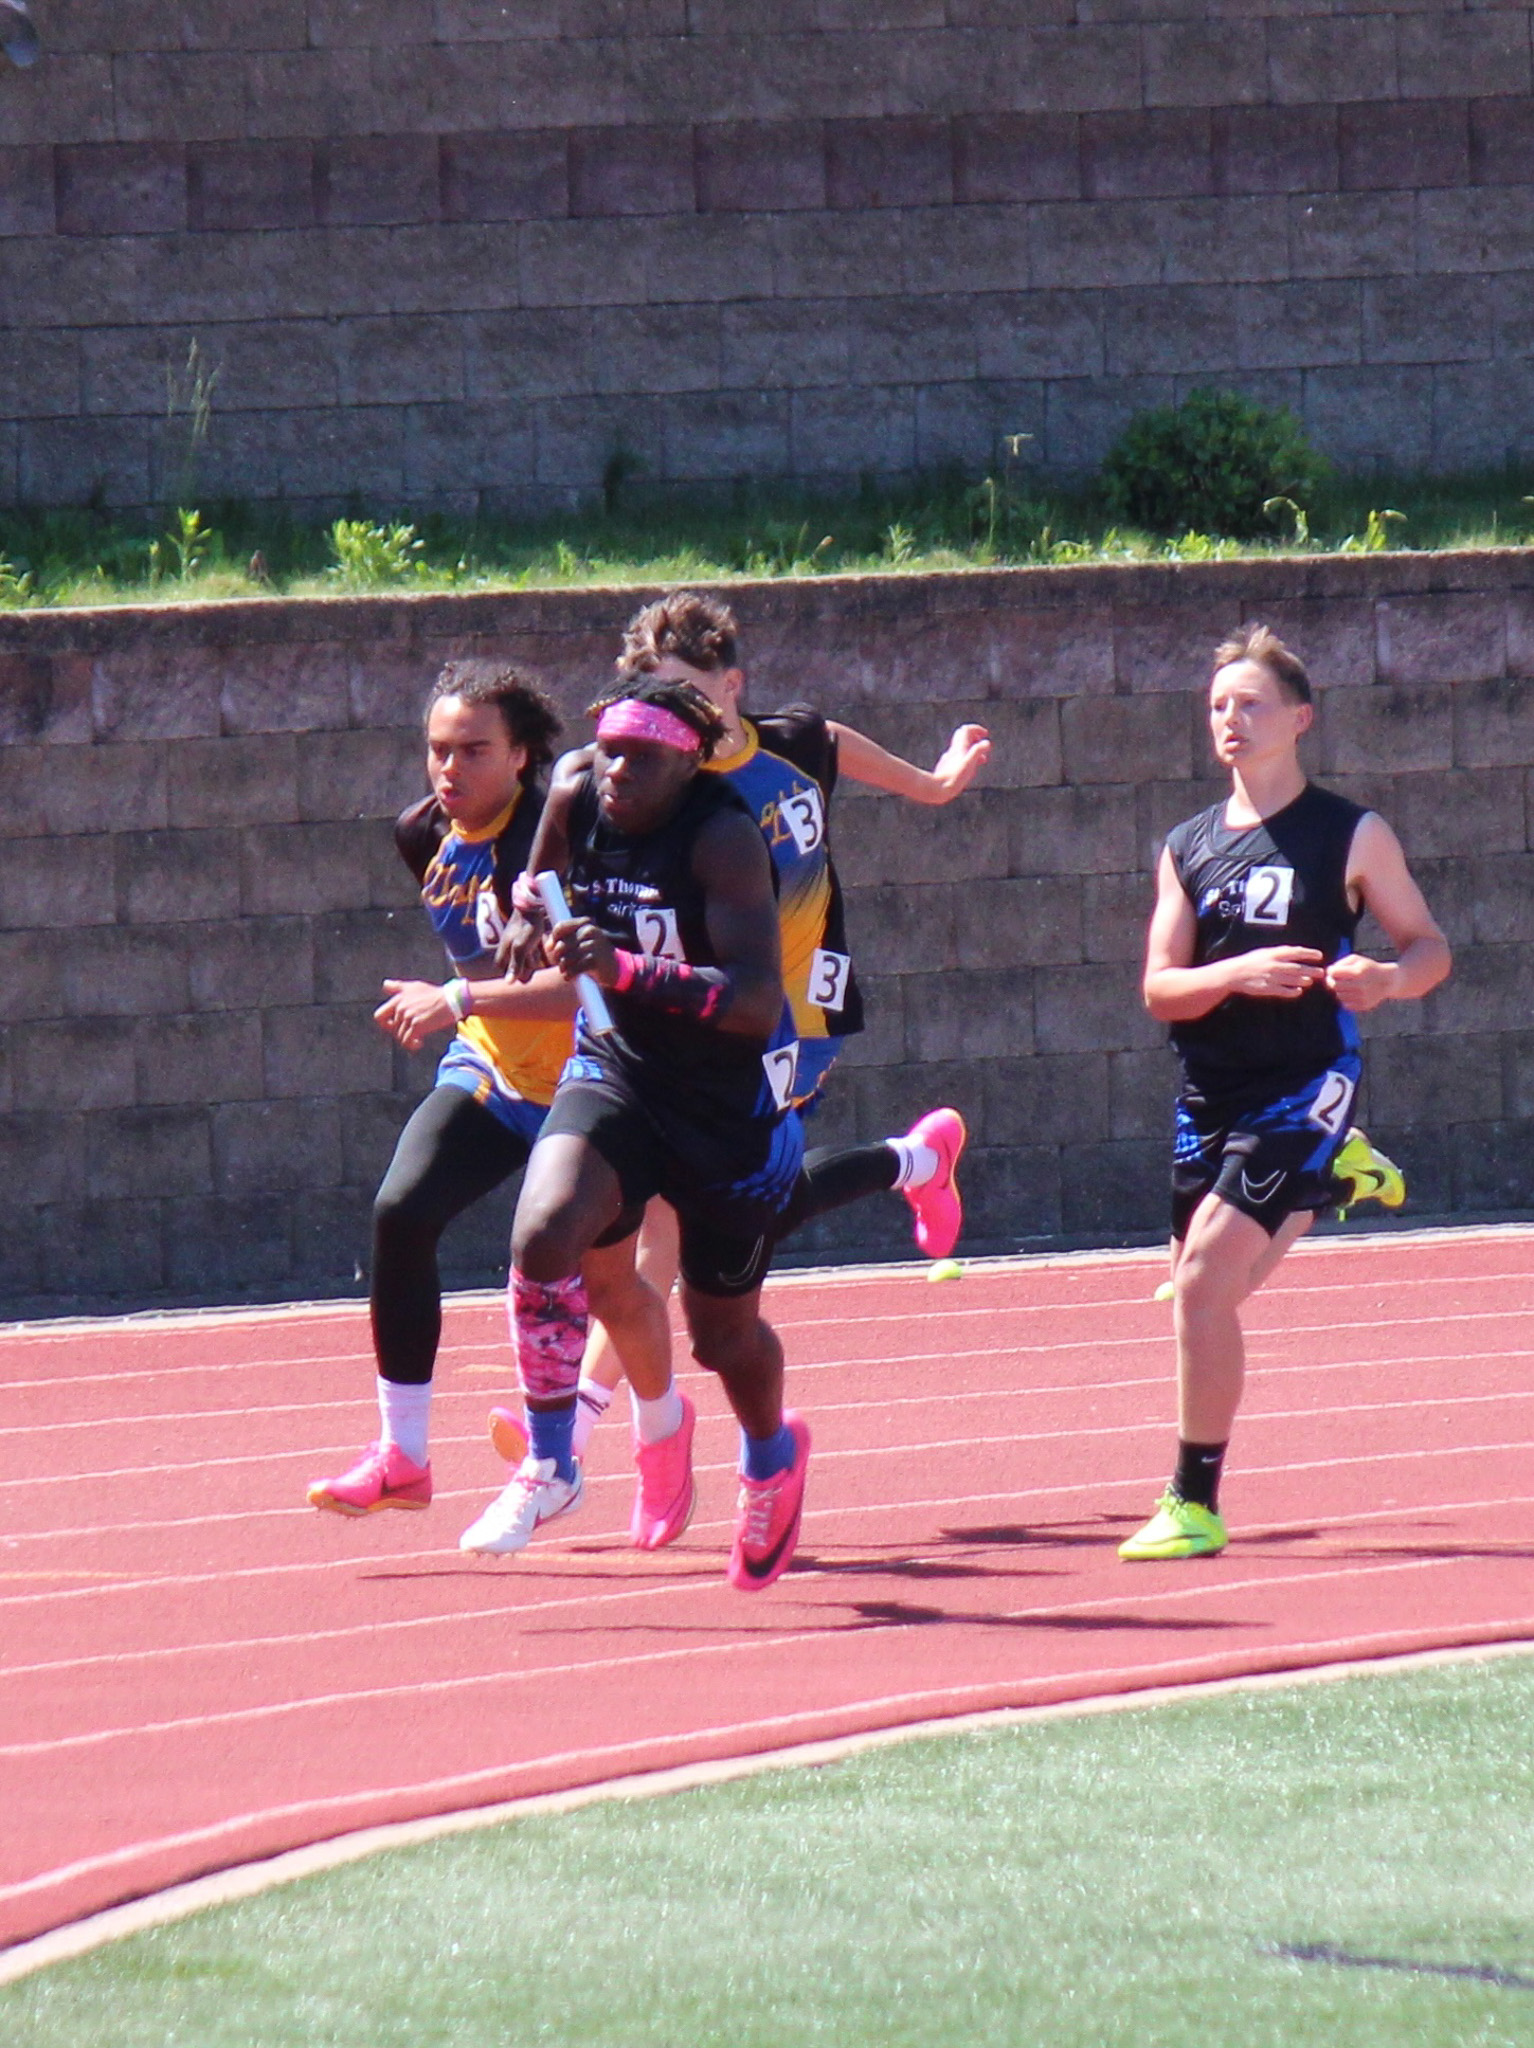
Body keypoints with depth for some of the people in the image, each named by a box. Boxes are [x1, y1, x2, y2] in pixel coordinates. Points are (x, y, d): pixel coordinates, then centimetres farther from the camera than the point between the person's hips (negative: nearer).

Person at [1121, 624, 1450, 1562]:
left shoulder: (1352, 835, 0)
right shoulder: (1188, 848, 10)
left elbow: (1430, 946, 5)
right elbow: (1160, 989, 4)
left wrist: (1386, 979, -18)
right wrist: (1237, 974, -17)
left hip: (1303, 1088, -6)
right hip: (1211, 1094, 6)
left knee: (1203, 1283, -18)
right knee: (1204, 1291, 8)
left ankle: (1195, 1503, -13)